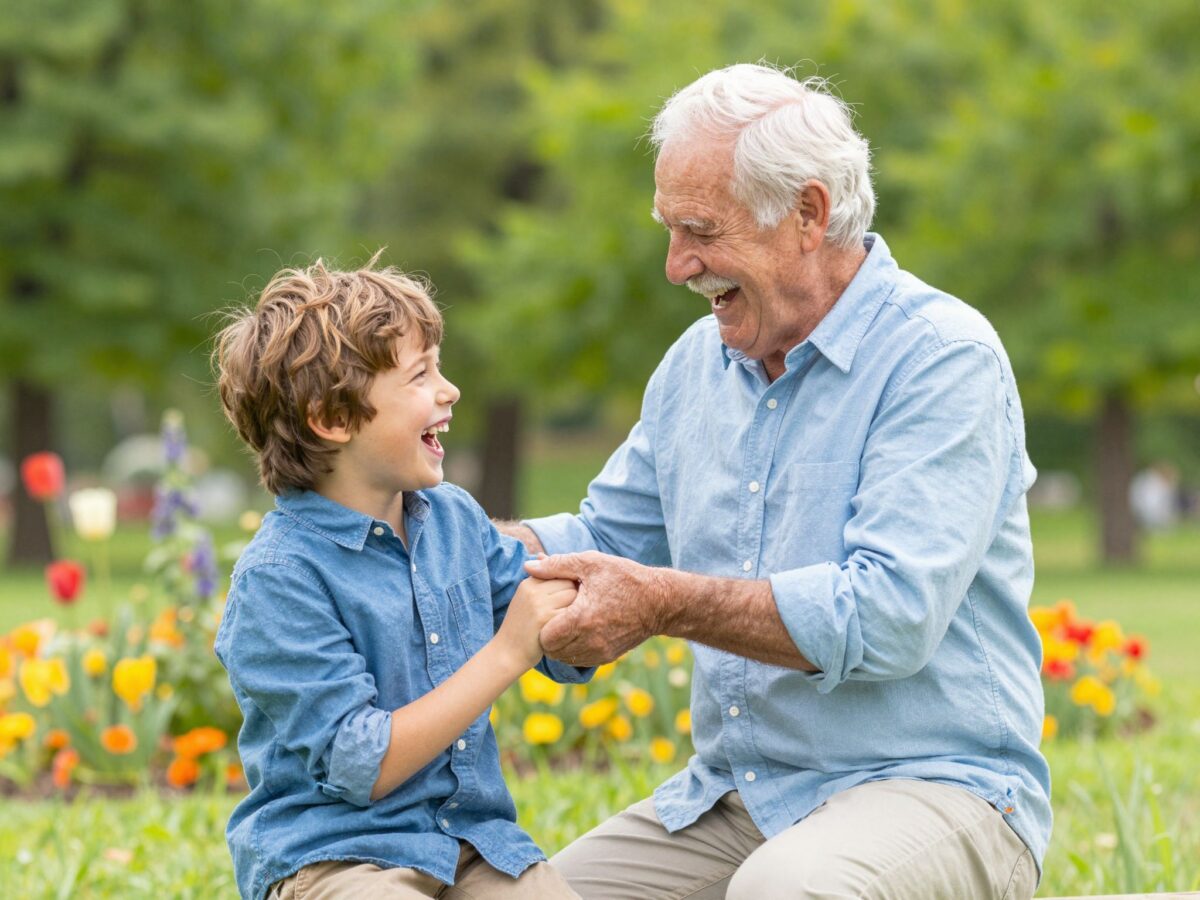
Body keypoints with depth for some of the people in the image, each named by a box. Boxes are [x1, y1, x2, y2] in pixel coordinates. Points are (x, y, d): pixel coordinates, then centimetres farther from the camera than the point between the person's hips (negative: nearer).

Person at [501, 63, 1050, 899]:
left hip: (931, 788, -7)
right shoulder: (699, 361, 13)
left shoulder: (944, 358, -12)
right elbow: (608, 537, 22)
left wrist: (667, 605, -24)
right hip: (731, 795, 7)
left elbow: (889, 617, -23)